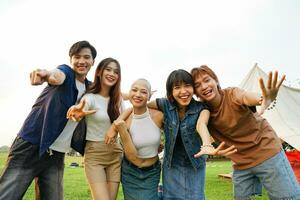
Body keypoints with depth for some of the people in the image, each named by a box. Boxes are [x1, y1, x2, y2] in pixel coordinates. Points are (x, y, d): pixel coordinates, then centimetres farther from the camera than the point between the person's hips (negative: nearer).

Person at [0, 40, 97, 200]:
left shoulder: (90, 88, 12)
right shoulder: (66, 71, -4)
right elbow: (58, 76, -27)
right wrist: (47, 74, -51)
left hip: (57, 154, 5)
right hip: (30, 146, -5)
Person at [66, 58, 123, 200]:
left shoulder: (118, 99, 5)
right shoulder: (90, 97, -10)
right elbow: (77, 114, -31)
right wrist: (77, 114, -55)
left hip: (116, 154, 5)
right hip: (94, 154, -4)